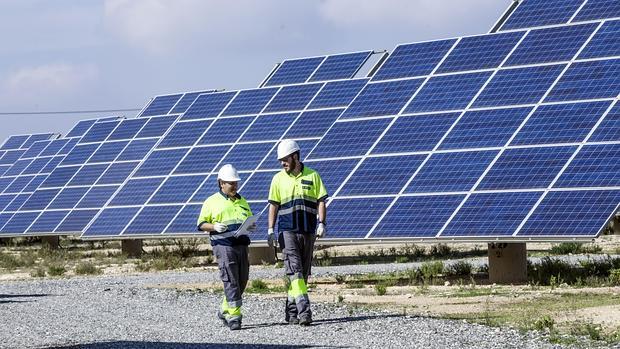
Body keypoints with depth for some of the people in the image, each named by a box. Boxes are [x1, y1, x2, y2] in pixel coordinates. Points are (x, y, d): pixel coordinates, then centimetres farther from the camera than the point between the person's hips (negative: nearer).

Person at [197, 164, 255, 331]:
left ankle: (225, 310, 25)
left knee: (242, 280, 8)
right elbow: (201, 224, 2)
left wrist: (251, 226, 5)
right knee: (230, 280, -12)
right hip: (223, 244, -6)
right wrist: (214, 226, -17)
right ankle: (234, 316, -12)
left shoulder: (242, 201, 21)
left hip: (241, 244, 6)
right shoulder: (212, 202, 3)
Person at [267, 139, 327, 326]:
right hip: (287, 231, -2)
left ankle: (291, 311, 14)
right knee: (294, 269, -15)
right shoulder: (279, 179, 6)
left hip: (308, 230, 2)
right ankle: (303, 309, -22)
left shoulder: (312, 176, 5)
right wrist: (270, 230, 0)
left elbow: (321, 201, 4)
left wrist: (322, 223, -8)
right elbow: (274, 205, 7)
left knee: (303, 272, 5)